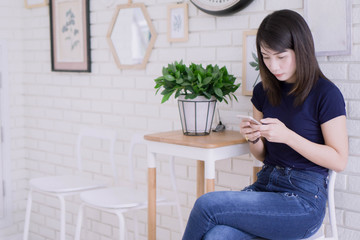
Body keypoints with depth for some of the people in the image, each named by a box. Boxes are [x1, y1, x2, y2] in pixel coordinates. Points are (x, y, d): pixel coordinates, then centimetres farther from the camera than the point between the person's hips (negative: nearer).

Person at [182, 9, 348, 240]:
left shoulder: (326, 94, -7)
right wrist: (254, 138, -5)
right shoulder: (264, 91, 11)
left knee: (207, 204, -22)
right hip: (265, 184, 5)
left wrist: (287, 136, -19)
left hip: (305, 197, -5)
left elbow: (339, 160, -10)